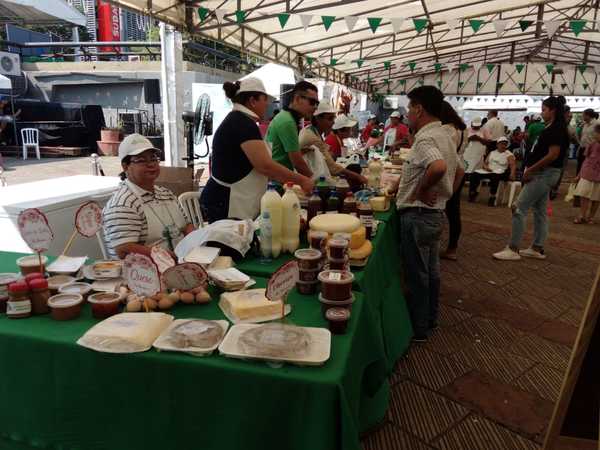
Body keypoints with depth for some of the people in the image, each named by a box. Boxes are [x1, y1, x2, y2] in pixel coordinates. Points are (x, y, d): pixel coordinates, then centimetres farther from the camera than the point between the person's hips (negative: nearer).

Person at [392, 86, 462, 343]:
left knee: (416, 274, 3)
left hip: (418, 215, -10)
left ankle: (418, 330, 16)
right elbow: (459, 171, 22)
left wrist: (421, 190, -23)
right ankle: (430, 319, 35)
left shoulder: (425, 138, -20)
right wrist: (443, 195, 16)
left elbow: (438, 167, -39)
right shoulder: (444, 137, 12)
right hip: (436, 213, 10)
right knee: (430, 270, 20)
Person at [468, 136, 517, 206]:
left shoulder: (509, 155, 7)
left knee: (494, 176, -41)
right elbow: (485, 163, 19)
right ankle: (472, 193, -11)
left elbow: (513, 165, -6)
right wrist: (486, 167, -7)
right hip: (488, 171, 4)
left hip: (499, 172, -4)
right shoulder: (492, 153, 21)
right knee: (474, 174, -22)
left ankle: (492, 197, -33)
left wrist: (512, 174, -27)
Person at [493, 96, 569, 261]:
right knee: (540, 210, 12)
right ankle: (537, 248, 20)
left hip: (544, 174, -10)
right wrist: (531, 168, 7)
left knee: (519, 208, -11)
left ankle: (513, 249, -7)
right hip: (542, 174, 10)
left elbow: (553, 155, -21)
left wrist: (531, 170, -17)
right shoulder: (552, 128, 15)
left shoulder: (557, 129, -14)